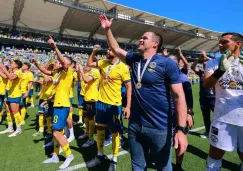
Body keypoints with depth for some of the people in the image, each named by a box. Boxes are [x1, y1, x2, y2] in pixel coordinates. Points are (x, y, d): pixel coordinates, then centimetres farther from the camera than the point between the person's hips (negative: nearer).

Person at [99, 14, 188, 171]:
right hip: (135, 125, 5)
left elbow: (179, 96, -15)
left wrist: (181, 129, -20)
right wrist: (107, 29, 13)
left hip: (159, 128, -5)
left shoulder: (167, 64, -12)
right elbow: (116, 49, 21)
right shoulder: (134, 59, 7)